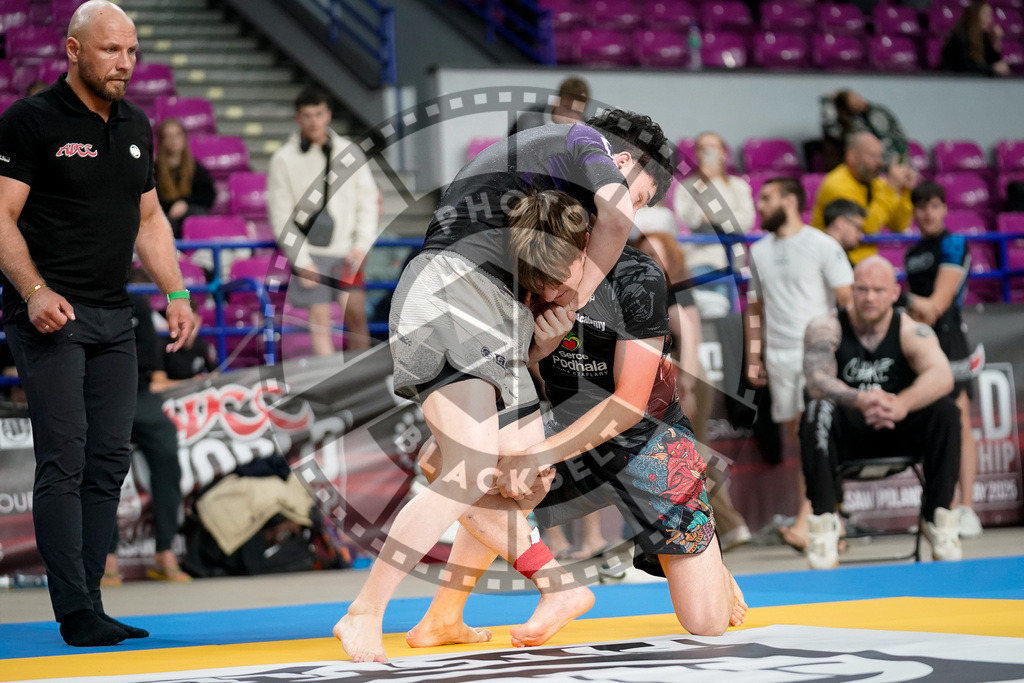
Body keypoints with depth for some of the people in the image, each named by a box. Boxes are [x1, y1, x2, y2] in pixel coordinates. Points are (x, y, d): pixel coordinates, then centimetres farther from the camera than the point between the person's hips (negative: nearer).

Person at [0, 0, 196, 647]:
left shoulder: (136, 126, 14)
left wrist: (176, 292, 10)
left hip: (114, 315, 7)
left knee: (109, 461, 5)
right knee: (64, 459, -10)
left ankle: (90, 603, 10)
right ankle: (76, 614, -9)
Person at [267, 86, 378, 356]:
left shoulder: (350, 153, 6)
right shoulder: (284, 159, -1)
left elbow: (368, 201, 10)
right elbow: (281, 217, -1)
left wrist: (362, 245, -2)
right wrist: (301, 261, -7)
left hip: (347, 251, 2)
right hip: (310, 251, -2)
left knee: (356, 312, -5)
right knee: (320, 321, -6)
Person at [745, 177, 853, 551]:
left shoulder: (822, 246, -2)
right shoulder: (758, 251, 15)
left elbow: (848, 300, -4)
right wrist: (753, 356, 15)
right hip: (777, 354, 6)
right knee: (794, 436, 2)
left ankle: (806, 522, -22)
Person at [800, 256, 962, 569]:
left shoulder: (912, 331, -7)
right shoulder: (826, 329, -9)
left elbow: (942, 376, -27)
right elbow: (818, 381, -27)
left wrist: (903, 403, -48)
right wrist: (860, 400, -48)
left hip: (897, 432, 2)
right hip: (846, 435, -1)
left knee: (945, 410, -24)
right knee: (818, 411, -33)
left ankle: (939, 517, -18)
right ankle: (824, 519, -31)